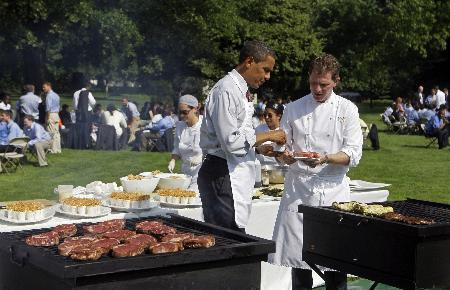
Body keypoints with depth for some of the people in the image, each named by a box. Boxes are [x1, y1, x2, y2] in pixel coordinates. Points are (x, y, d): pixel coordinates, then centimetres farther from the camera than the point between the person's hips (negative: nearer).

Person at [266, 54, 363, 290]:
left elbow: (353, 154, -2)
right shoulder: (294, 109, 7)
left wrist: (326, 158, -20)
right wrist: (284, 156, -12)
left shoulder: (347, 110, 3)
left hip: (333, 189, -1)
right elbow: (282, 145, 11)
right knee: (298, 251, 2)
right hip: (298, 188, 1)